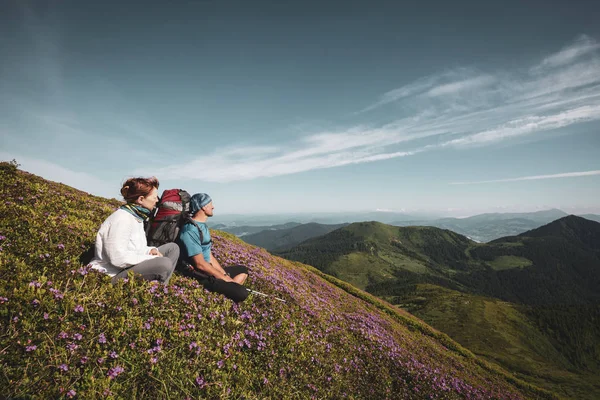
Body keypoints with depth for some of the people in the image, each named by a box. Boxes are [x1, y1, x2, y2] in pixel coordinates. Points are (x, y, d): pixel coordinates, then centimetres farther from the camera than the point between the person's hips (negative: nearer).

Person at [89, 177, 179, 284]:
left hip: (129, 267, 10)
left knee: (173, 247, 7)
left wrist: (151, 250, -5)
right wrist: (152, 259, -20)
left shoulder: (137, 216, 8)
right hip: (112, 275, -10)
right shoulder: (122, 219, -20)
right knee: (164, 263, -30)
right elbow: (118, 258, -27)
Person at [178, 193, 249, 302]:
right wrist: (226, 279, -15)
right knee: (242, 293, -24)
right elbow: (200, 264, -22)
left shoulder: (203, 226, 12)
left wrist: (225, 275, 6)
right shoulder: (190, 230, -20)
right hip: (200, 276, -10)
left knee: (243, 270, 20)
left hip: (209, 271, 10)